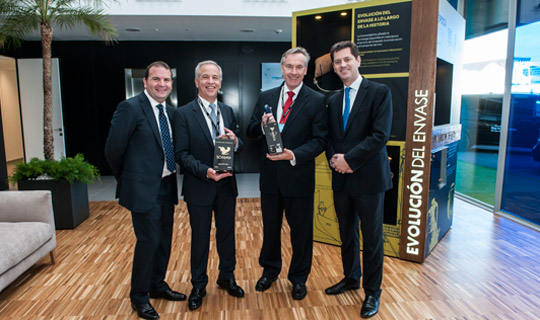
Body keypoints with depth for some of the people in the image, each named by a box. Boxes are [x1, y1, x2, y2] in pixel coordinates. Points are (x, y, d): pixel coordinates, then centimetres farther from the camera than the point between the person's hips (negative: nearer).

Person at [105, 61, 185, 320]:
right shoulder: (130, 108, -13)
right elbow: (113, 149, -11)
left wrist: (172, 177, 10)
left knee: (164, 239, 16)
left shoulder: (169, 111, 9)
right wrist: (126, 179, 0)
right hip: (144, 187, -7)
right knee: (148, 240, 0)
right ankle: (139, 296, 23)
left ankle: (157, 285, 38)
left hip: (167, 185, 7)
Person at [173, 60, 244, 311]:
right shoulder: (183, 114, -8)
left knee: (227, 233, 17)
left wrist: (235, 141, -14)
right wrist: (205, 172, -25)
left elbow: (238, 147, 9)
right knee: (200, 238, 12)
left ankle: (227, 277, 40)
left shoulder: (228, 111, 6)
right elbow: (182, 154, -11)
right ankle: (198, 286, 33)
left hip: (226, 186, 4)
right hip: (199, 188, -4)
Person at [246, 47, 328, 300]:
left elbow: (319, 140, -10)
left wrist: (294, 155, -25)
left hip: (299, 176, -3)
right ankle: (270, 270, 43)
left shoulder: (317, 101, -5)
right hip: (270, 175, 3)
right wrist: (262, 124, -16)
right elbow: (251, 133, 5)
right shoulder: (266, 97, 5)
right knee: (270, 227, 19)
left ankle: (299, 278, 35)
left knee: (301, 230, 12)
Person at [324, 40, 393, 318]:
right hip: (341, 179, 6)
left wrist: (349, 160, -17)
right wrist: (334, 159, -6)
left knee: (372, 237, 7)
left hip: (368, 177, -5)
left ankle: (372, 291, 26)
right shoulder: (333, 100, 12)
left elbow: (381, 135, -15)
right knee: (347, 233, 18)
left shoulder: (379, 92, -6)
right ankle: (351, 278, 39)